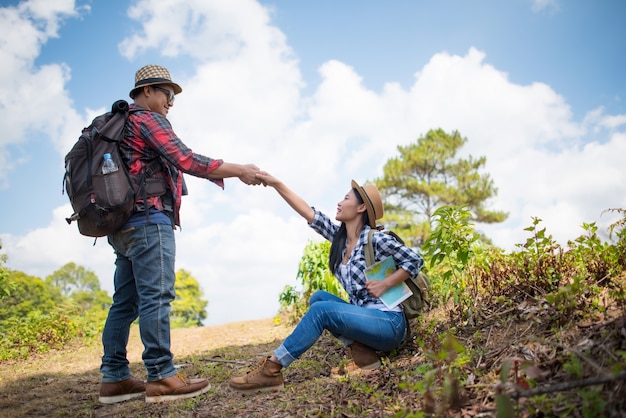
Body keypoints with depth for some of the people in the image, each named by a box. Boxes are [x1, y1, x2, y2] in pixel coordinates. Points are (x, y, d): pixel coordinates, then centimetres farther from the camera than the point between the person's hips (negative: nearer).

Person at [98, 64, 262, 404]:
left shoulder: (120, 124, 25)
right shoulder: (147, 120, -5)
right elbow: (186, 161, -16)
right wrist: (239, 171, -13)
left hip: (124, 224, 10)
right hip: (148, 218, -10)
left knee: (126, 301, 8)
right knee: (156, 296, -11)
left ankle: (114, 379, 10)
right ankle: (161, 377, -11)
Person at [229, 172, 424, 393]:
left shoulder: (376, 239, -12)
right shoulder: (339, 236, 8)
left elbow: (414, 260, -8)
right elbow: (308, 212, 3)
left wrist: (385, 284, -16)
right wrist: (276, 184, -1)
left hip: (389, 323, -8)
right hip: (365, 318, 8)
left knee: (321, 310, -21)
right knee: (318, 297, -3)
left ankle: (271, 370, -19)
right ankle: (363, 353, -9)